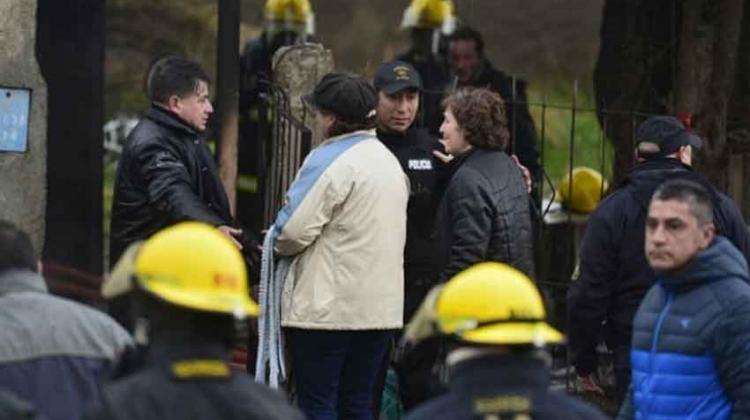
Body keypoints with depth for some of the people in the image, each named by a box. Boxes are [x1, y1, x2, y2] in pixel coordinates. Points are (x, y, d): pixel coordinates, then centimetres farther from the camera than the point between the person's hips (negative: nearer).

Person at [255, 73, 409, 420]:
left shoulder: (329, 160, -14)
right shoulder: (390, 160, 14)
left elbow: (294, 230, -19)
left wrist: (275, 243, 3)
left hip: (327, 306, -8)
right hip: (380, 307, 8)